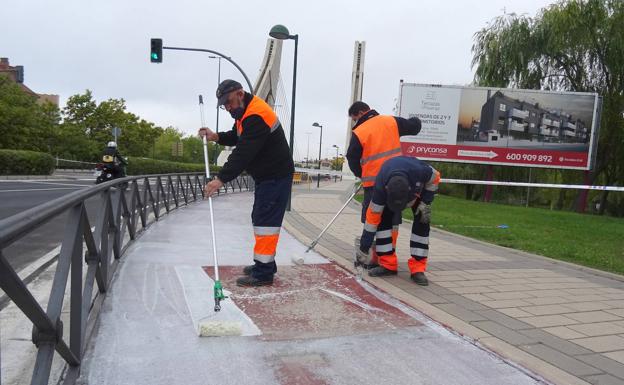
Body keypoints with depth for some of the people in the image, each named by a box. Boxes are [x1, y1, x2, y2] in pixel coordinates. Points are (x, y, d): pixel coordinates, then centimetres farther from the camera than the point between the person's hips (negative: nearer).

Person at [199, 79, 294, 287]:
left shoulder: (256, 116, -23)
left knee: (265, 222, -9)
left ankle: (263, 273, -4)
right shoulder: (246, 111, 10)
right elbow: (236, 137, 19)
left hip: (276, 176, -11)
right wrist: (216, 137, 0)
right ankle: (265, 264, 26)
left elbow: (243, 153, -29)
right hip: (265, 176, 11)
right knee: (260, 219, 15)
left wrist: (221, 179, -31)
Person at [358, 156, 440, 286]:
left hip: (418, 189, 0)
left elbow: (435, 177, -20)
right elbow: (373, 214, -29)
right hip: (390, 187, 1)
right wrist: (366, 241, -23)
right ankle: (388, 265, -4)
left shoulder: (419, 171, -45)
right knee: (383, 219, -15)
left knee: (421, 223, -14)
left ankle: (417, 269, -7)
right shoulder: (380, 186, -40)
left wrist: (426, 202, -22)